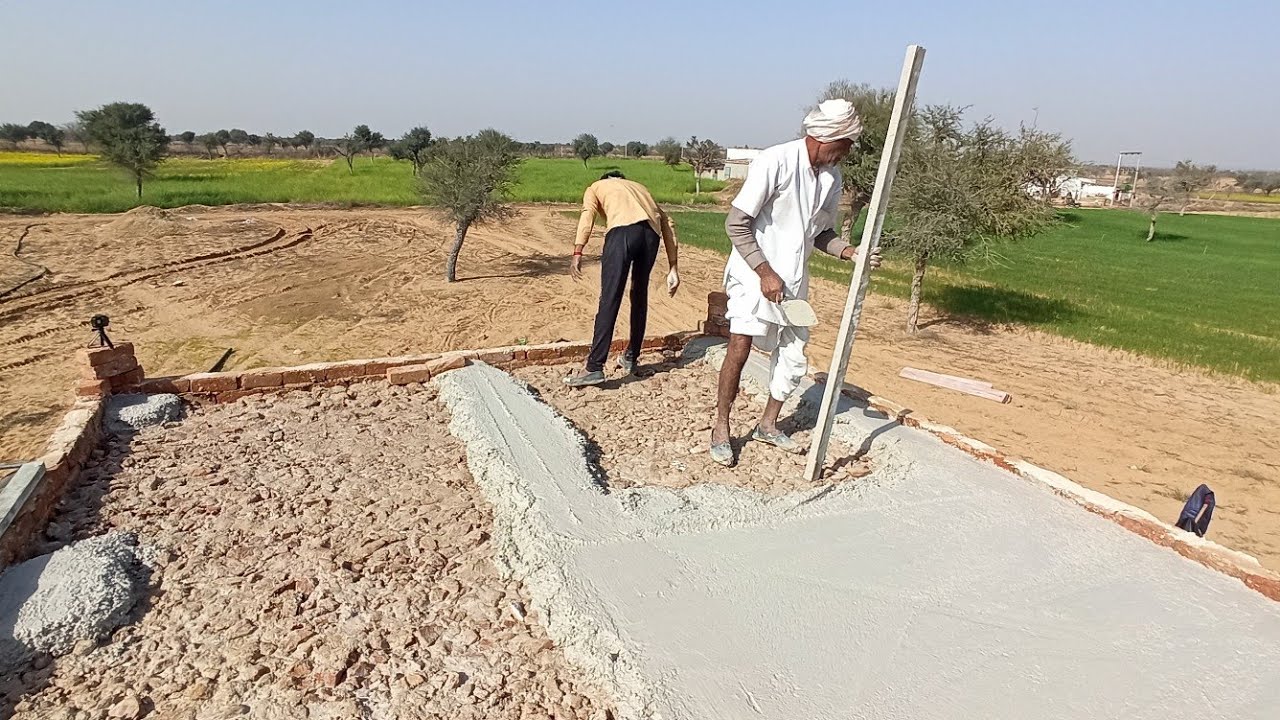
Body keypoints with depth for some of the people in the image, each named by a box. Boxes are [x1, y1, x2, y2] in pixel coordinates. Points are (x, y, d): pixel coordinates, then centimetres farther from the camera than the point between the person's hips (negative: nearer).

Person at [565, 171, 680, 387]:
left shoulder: (596, 187, 30)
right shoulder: (640, 188, 41)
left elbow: (587, 215, 5)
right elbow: (667, 225, 26)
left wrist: (577, 252, -7)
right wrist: (673, 268, 21)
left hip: (623, 231, -4)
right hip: (651, 233, 4)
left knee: (609, 301, -4)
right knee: (640, 295, 19)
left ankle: (595, 368, -5)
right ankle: (631, 358, 28)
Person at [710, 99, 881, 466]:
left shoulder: (831, 177, 4)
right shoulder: (775, 162, -18)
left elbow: (822, 233, 13)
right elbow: (736, 223, -18)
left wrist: (851, 252, -6)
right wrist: (766, 272, -21)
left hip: (793, 280, 7)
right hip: (754, 273, -7)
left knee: (794, 355, 10)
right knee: (741, 345, -18)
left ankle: (768, 425, 28)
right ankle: (720, 426, 0)